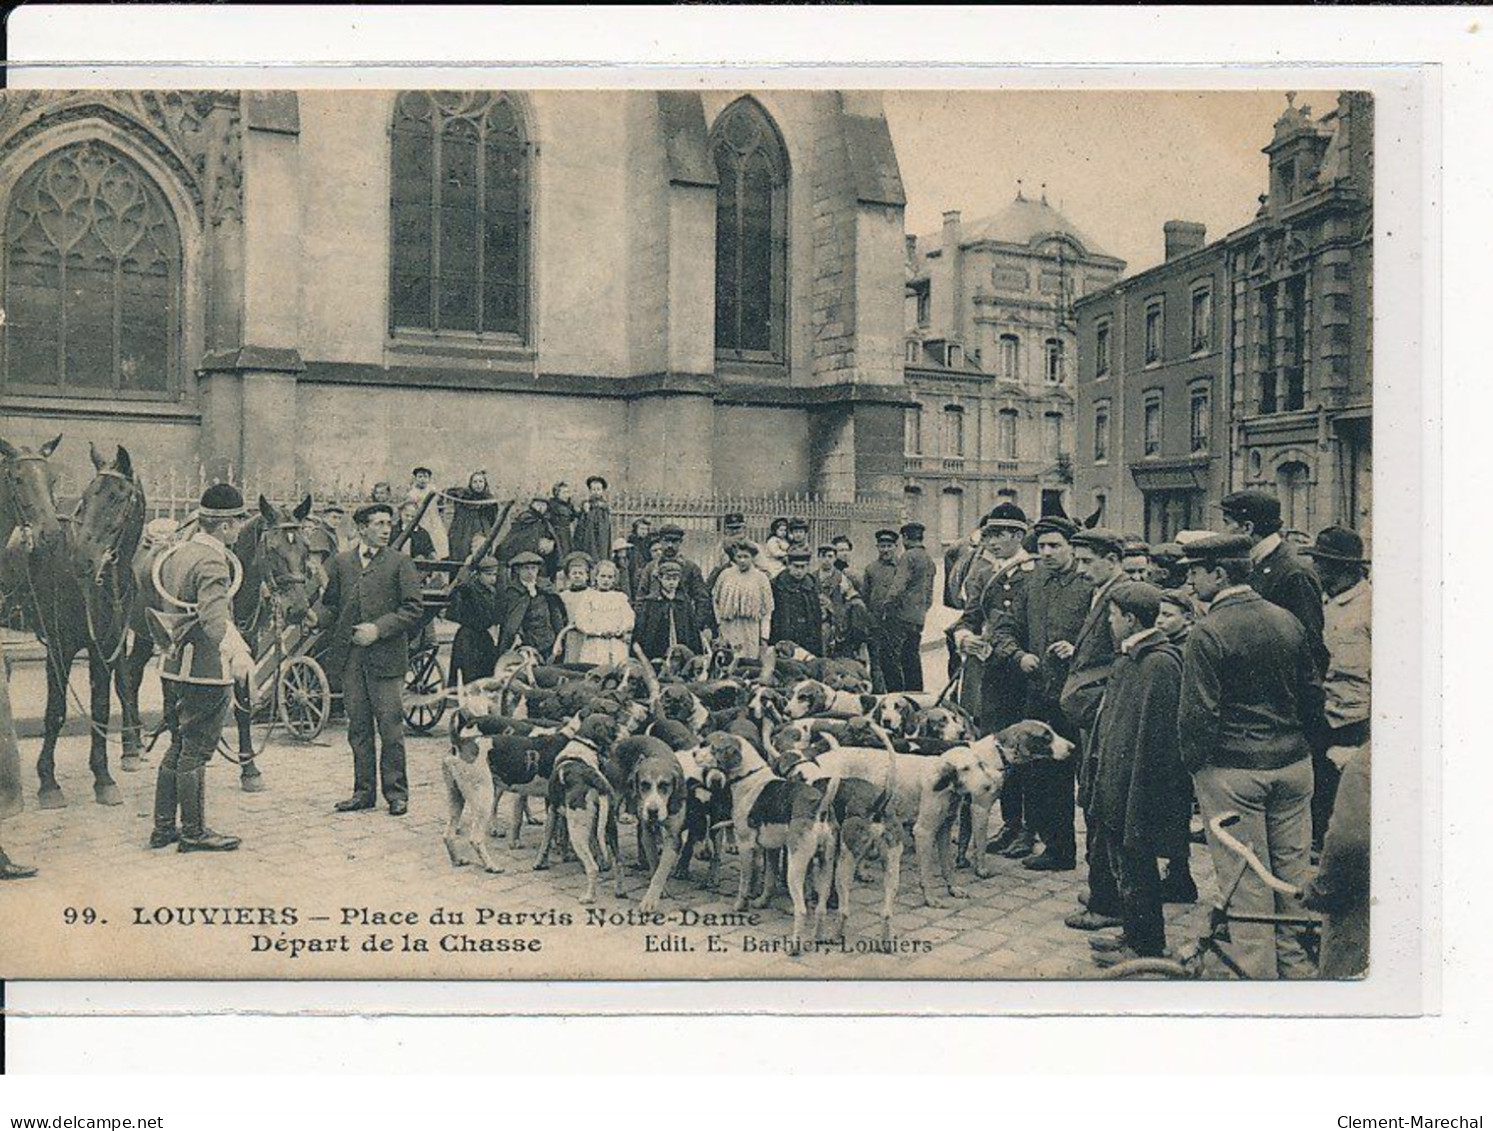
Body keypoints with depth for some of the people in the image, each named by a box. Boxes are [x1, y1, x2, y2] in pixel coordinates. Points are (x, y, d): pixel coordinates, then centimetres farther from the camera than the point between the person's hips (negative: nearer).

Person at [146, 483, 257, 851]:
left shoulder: (174, 555, 11)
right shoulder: (213, 562, -19)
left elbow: (154, 607, 20)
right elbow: (214, 617, -34)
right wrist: (238, 653, -47)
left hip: (173, 669, 9)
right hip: (207, 672, -9)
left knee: (179, 746, 18)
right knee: (196, 752, 0)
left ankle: (163, 827, 25)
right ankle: (194, 832, 9)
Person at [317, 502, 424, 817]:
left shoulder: (400, 563, 0)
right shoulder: (341, 562, 11)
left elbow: (413, 611, -5)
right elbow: (331, 604, 15)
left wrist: (378, 629, -15)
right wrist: (314, 616, -6)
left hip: (386, 657, -4)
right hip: (350, 657, 4)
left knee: (390, 726, -1)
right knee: (358, 726, 10)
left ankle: (396, 793, 8)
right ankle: (364, 791, 19)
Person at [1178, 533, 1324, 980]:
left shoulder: (1209, 632, -16)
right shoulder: (1288, 621, 3)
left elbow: (1198, 712, -16)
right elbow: (1313, 693, 11)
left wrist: (1193, 761, -2)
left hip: (1233, 770, -6)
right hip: (1294, 764, 6)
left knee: (1245, 879, 4)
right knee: (1292, 868, 14)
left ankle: (1257, 970, 12)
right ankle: (1297, 964, 25)